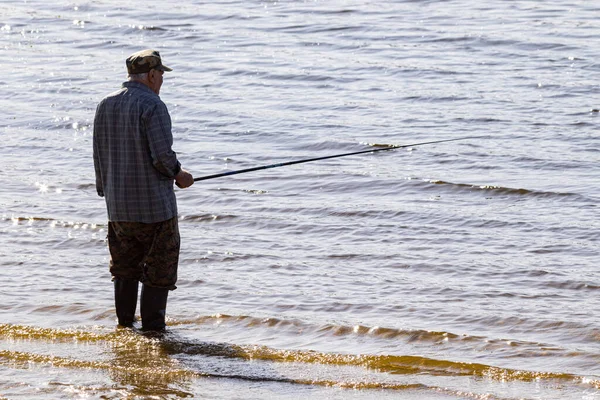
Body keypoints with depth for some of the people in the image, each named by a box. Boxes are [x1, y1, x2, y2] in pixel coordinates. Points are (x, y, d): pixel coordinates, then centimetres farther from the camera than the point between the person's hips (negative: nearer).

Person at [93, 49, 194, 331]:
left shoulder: (105, 105, 7)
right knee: (160, 269, 3)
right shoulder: (152, 106, -15)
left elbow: (98, 155, 13)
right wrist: (179, 175, -1)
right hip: (154, 203, -7)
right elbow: (162, 156, -20)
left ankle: (124, 325, 19)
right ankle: (152, 328, 3)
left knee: (124, 267, 17)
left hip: (117, 206, 7)